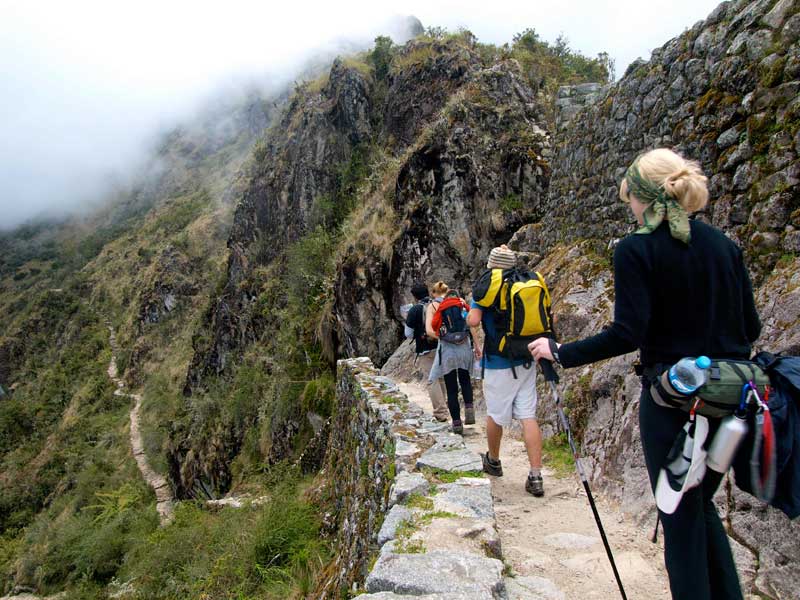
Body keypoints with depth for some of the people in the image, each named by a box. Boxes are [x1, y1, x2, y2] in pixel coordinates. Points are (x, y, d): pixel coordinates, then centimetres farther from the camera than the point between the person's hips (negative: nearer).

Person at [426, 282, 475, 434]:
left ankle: (457, 422, 14)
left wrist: (444, 338, -2)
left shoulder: (433, 306, 2)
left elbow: (429, 330, -11)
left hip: (446, 349, -2)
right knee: (465, 380, 24)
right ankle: (469, 407, 4)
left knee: (451, 388, 9)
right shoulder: (460, 301, 7)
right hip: (464, 347, 2)